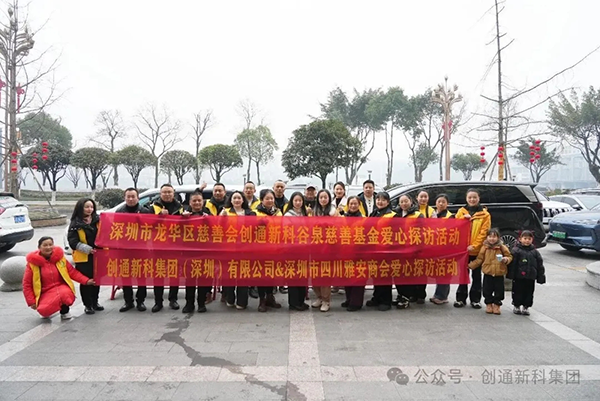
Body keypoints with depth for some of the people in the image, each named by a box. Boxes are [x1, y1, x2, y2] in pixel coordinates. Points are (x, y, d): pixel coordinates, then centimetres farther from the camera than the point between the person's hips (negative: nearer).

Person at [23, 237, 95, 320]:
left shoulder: (59, 257, 2)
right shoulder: (33, 263, -3)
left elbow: (72, 271, 6)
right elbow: (27, 284, 2)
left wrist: (86, 281, -6)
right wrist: (32, 302, -4)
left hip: (62, 288, 0)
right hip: (46, 294, 0)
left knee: (65, 294, -35)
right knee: (43, 311, -28)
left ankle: (64, 311, -1)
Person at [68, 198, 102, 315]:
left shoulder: (98, 220, 6)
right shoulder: (75, 224, -3)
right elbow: (73, 241, -7)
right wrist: (87, 249, -17)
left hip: (97, 255, 3)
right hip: (83, 257, -3)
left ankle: (95, 302, 26)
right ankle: (88, 305, 14)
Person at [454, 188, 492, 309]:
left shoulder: (484, 214, 2)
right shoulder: (461, 212, 7)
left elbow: (484, 232, -6)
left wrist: (474, 245, -15)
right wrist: (463, 218, -16)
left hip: (478, 250, -1)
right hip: (462, 249, 1)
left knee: (476, 275, 8)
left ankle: (475, 299, 17)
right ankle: (461, 299, 15)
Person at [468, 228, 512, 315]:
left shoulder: (502, 247, -3)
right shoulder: (484, 247, -1)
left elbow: (509, 256, 5)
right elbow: (479, 259, 4)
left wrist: (506, 259, -17)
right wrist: (470, 265, 0)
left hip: (499, 274, 0)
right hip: (488, 273, 1)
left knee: (499, 291, 8)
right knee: (487, 291, 7)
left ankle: (496, 305, 24)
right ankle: (489, 304, 23)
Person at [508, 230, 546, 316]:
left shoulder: (535, 252, 6)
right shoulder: (516, 250, -6)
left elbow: (540, 265, 9)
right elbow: (512, 264, -8)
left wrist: (541, 277, 7)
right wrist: (511, 275, -11)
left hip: (530, 278, 3)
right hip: (518, 277, -3)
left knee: (529, 293, 10)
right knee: (518, 292, 6)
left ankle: (526, 307, 24)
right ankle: (516, 306, 21)